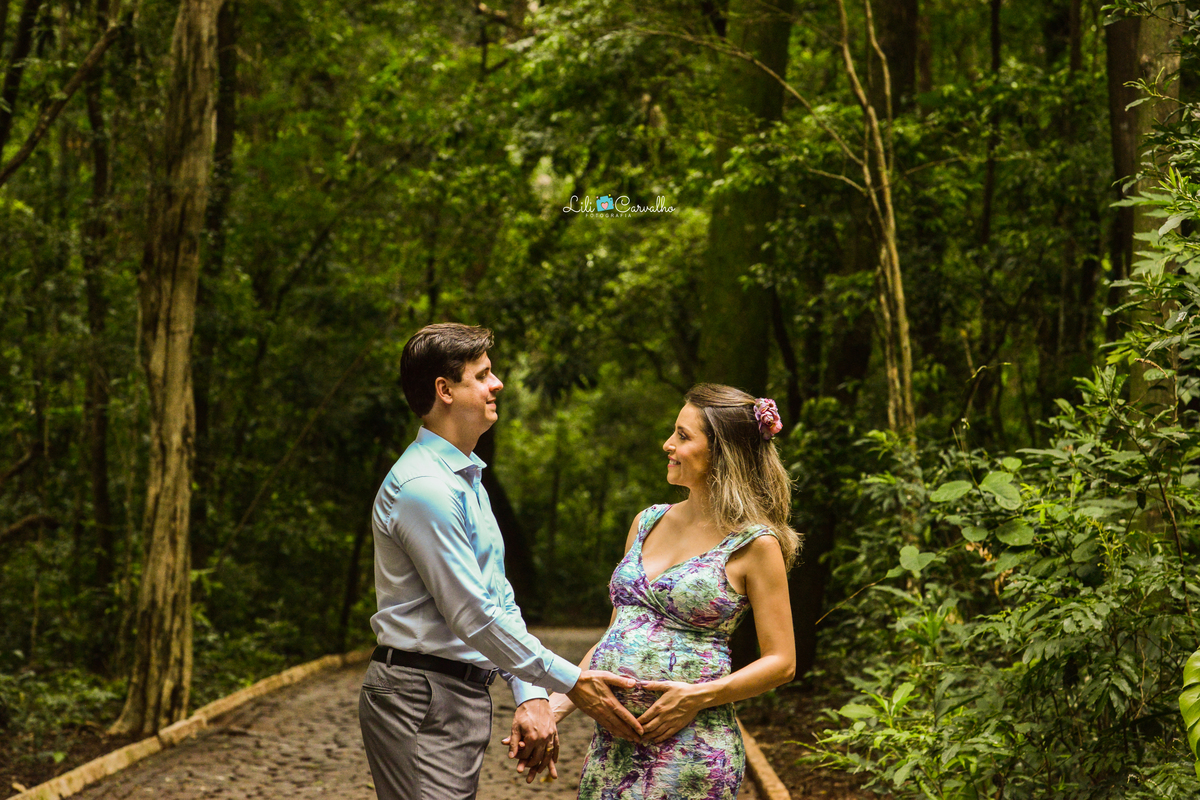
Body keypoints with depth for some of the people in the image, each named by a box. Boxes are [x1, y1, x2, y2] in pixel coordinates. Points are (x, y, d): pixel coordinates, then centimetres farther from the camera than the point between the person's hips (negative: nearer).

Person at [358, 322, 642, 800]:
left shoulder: (467, 482, 17)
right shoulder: (423, 487, -16)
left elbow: (499, 599, 16)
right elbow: (473, 616, -18)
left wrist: (531, 696, 4)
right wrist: (569, 682, -13)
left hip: (466, 696, 10)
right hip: (421, 700, -10)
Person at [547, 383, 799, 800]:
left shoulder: (754, 543, -5)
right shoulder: (648, 523, 13)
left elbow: (781, 661, -5)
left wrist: (699, 695, -16)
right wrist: (560, 703, 6)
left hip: (688, 747, -5)